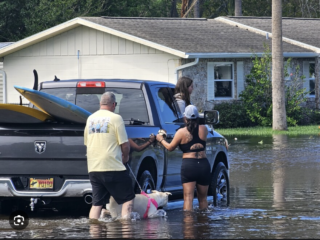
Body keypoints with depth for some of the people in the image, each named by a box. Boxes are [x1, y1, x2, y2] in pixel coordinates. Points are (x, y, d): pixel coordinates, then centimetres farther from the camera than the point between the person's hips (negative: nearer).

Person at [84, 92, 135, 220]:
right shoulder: (115, 118, -6)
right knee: (128, 199, 4)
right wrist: (125, 157, 13)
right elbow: (125, 144, -6)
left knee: (97, 203, 9)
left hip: (93, 168, 6)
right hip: (113, 167, -6)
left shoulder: (90, 119, 13)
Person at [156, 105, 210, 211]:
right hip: (204, 164, 4)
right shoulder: (204, 129, 2)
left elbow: (170, 147, 7)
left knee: (188, 197, -6)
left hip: (188, 165, -4)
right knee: (203, 198, 16)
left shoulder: (182, 132, -5)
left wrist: (161, 140, 24)